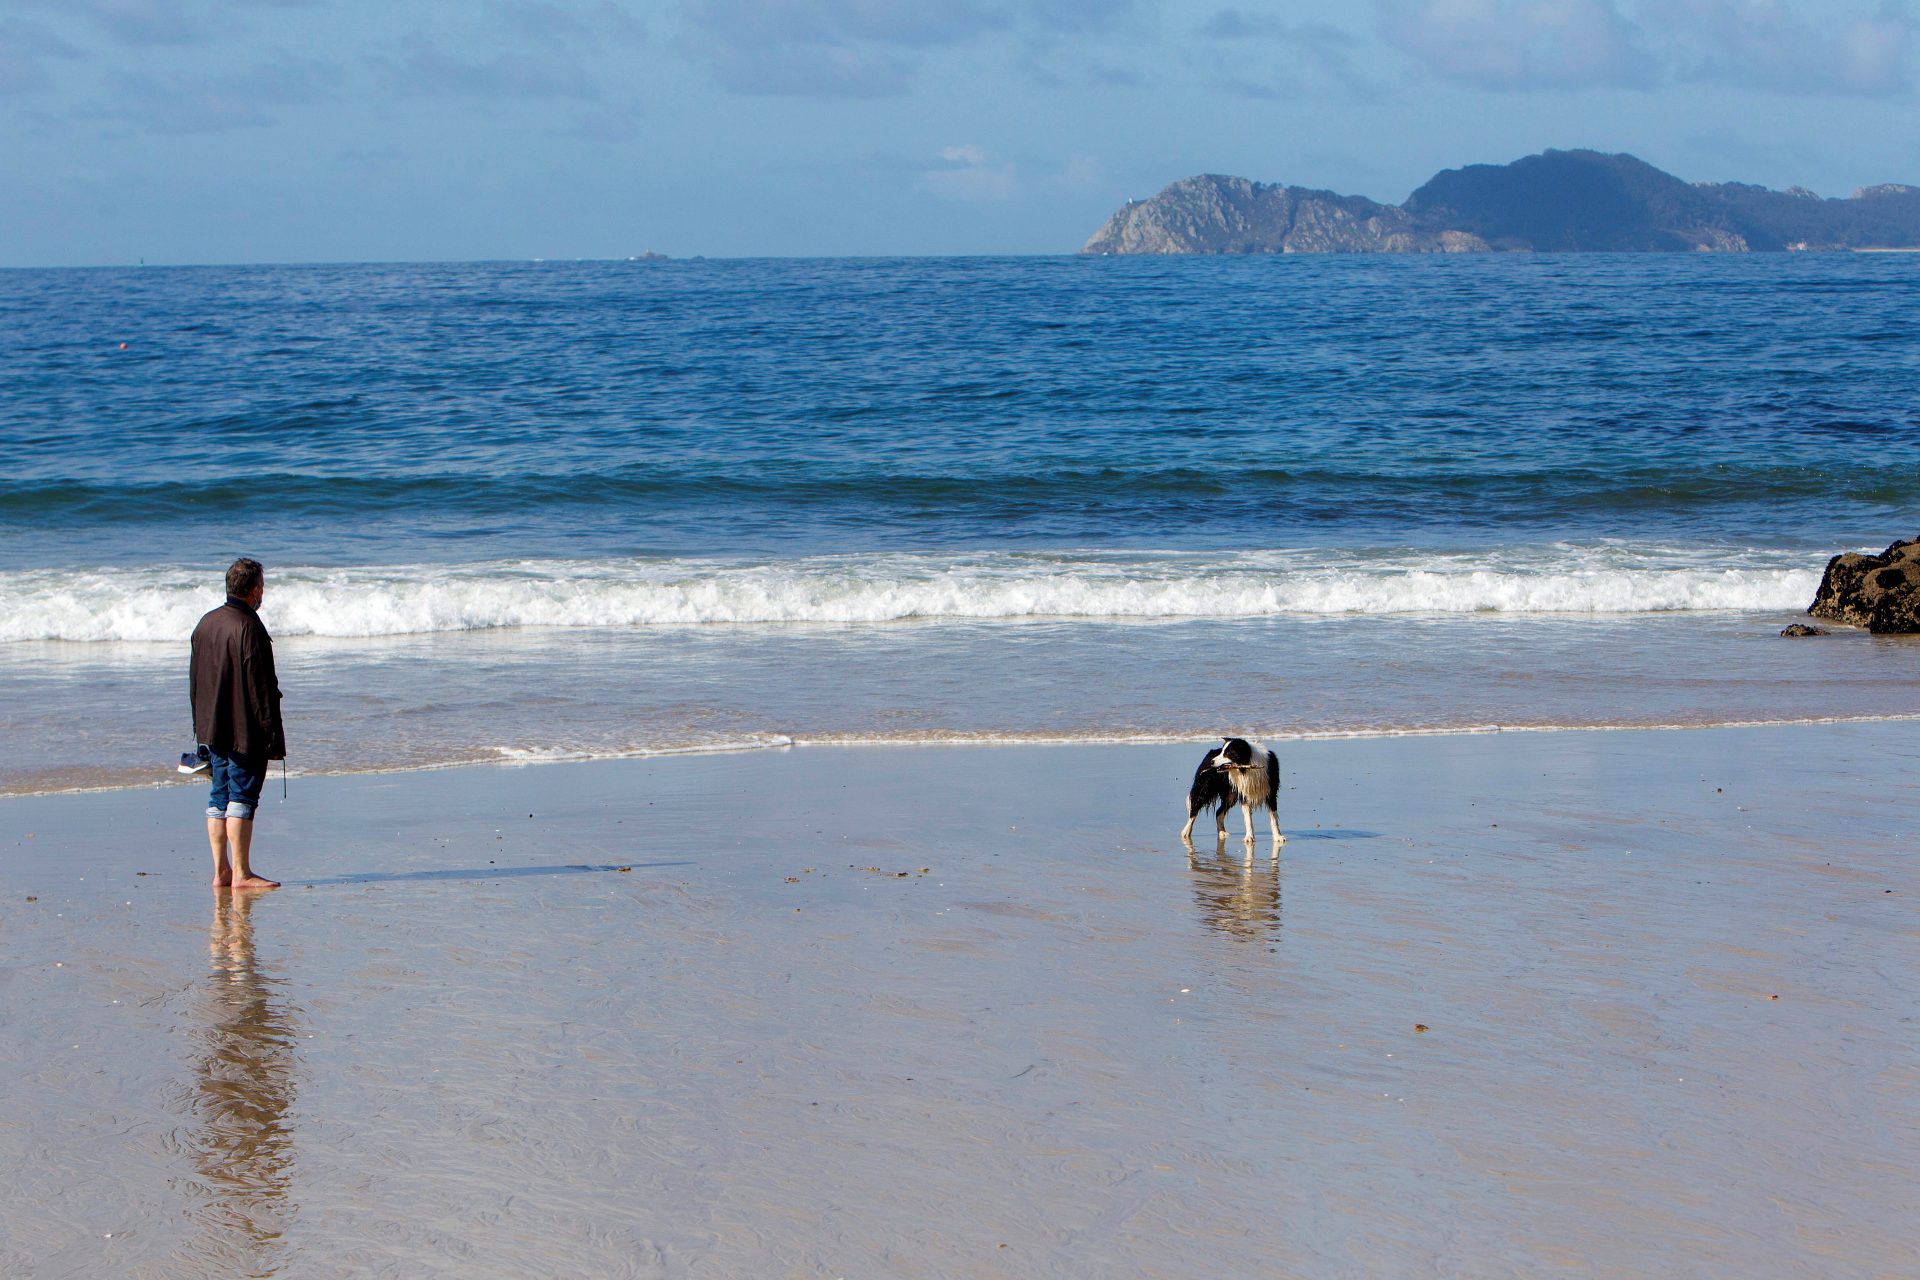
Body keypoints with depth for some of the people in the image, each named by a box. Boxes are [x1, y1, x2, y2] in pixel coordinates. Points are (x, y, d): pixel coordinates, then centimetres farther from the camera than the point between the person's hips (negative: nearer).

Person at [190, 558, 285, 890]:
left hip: (212, 728, 8)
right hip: (245, 731, -8)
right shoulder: (249, 628, -17)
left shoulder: (206, 623, 10)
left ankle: (221, 871, 12)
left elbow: (195, 680, 17)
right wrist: (273, 735, -14)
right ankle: (241, 873, -5)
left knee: (220, 797, 11)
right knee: (242, 797, -5)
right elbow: (262, 688, -17)